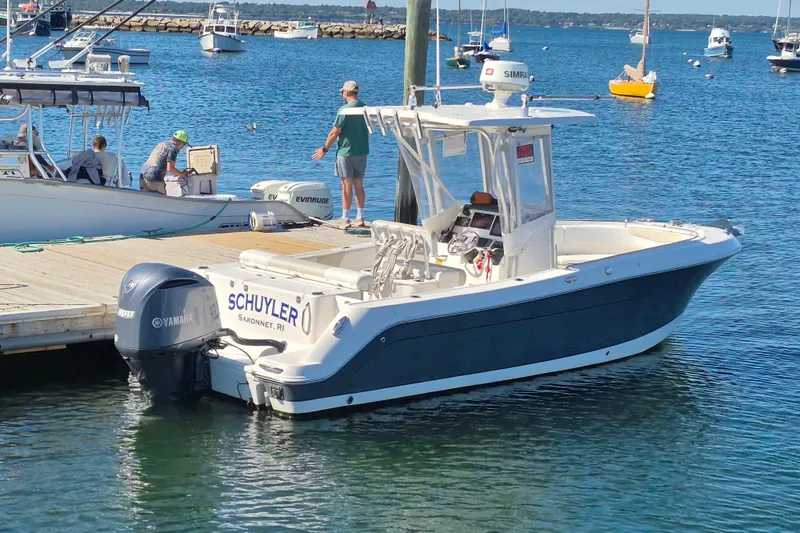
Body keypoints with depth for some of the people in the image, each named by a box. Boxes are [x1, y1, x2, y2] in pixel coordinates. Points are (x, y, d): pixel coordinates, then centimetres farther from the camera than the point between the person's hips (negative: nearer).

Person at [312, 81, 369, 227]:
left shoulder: (344, 110, -15)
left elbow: (334, 133, -13)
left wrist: (325, 149, -3)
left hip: (346, 152, -6)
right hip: (362, 152, 6)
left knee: (347, 186, -2)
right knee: (359, 185, 12)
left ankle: (345, 219, 1)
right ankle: (360, 218, 14)